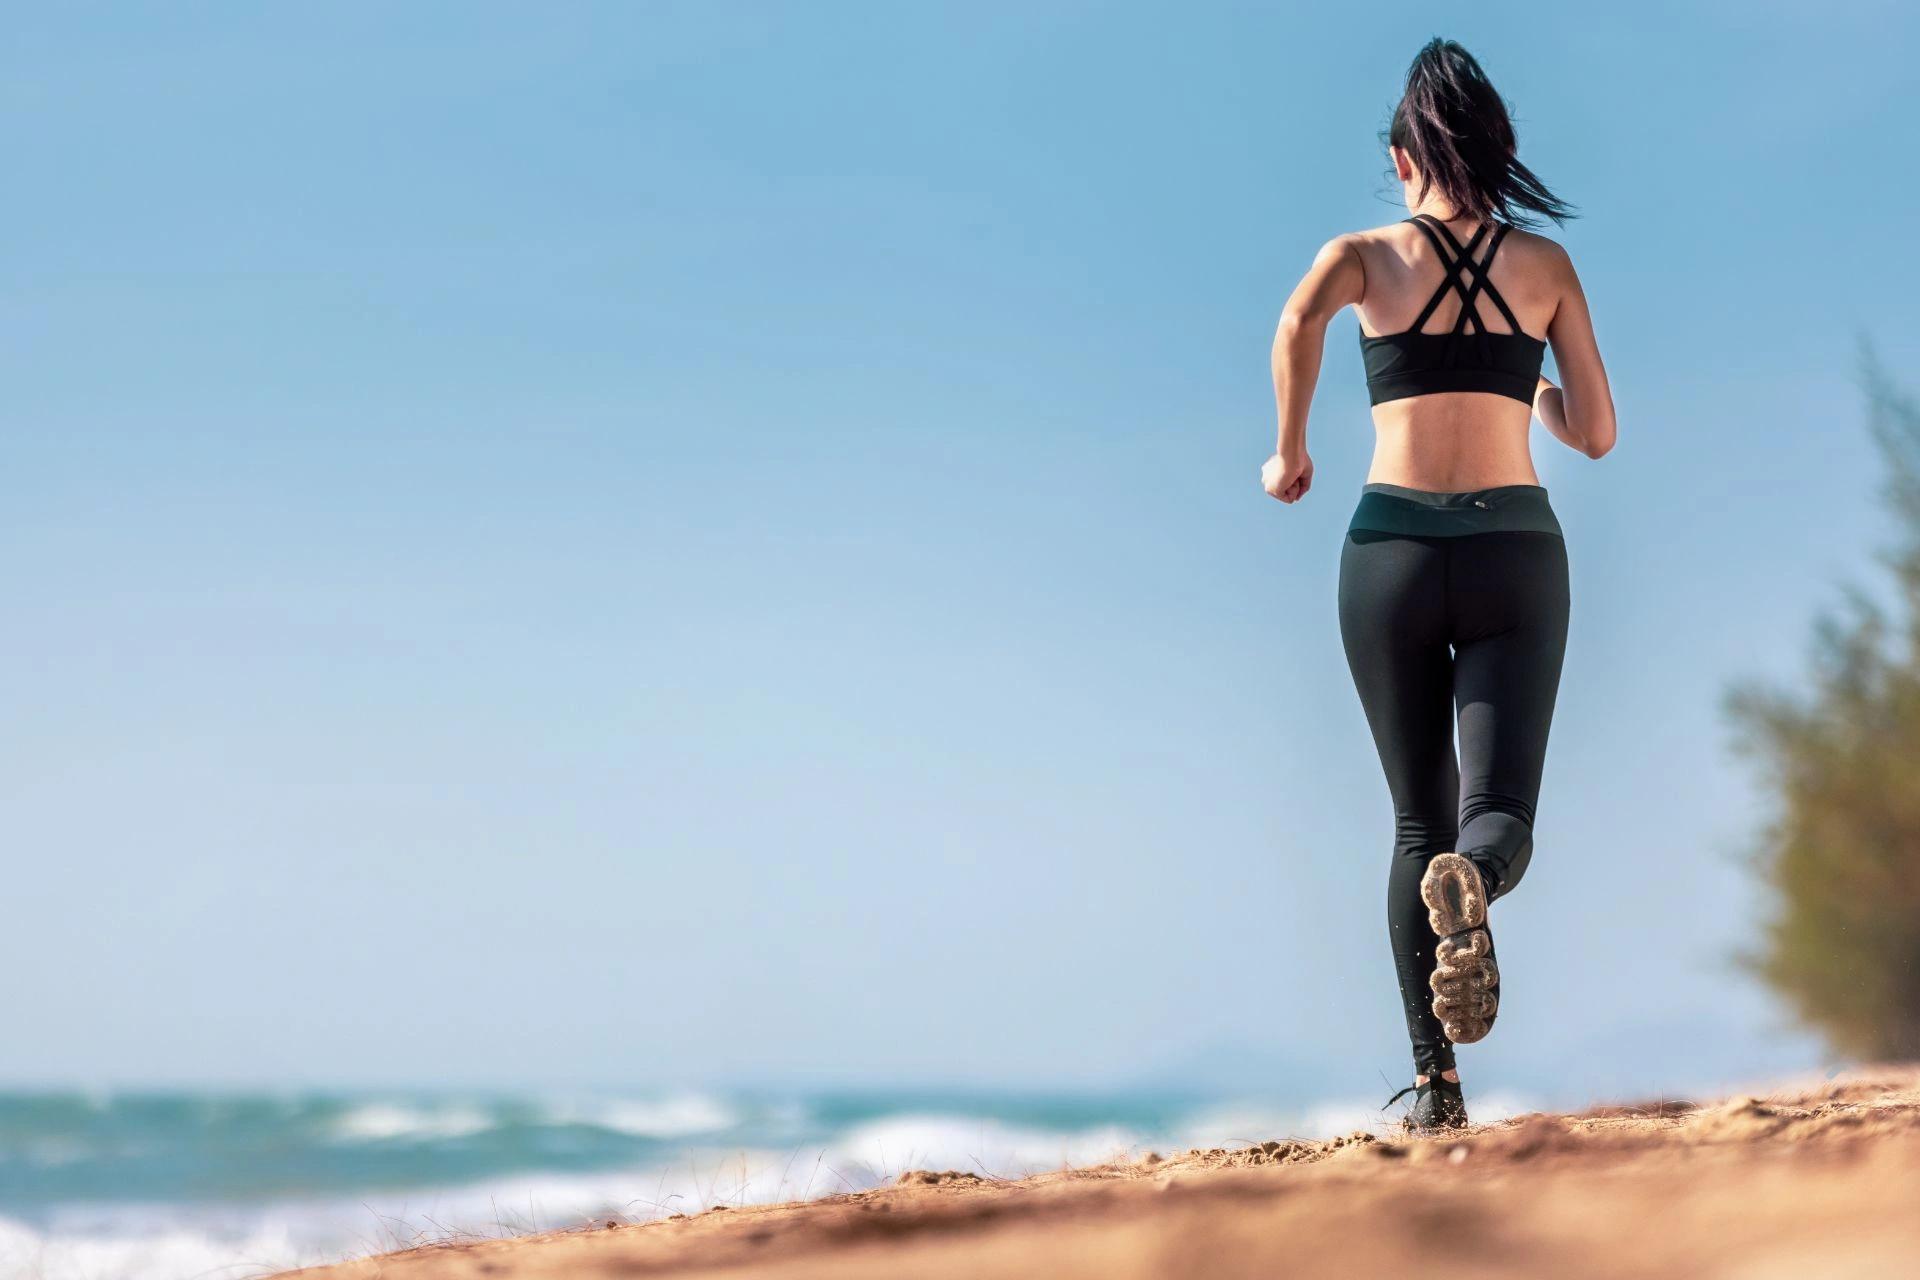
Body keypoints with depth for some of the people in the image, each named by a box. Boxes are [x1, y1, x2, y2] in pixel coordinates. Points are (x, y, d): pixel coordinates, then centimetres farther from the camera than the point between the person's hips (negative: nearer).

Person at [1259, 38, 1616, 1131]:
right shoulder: (1545, 264, 10)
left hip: (1392, 549, 0)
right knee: (1499, 815, -4)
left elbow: (1300, 322, -17)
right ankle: (1471, 882, -43)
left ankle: (1435, 1083, 3)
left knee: (1419, 820, 11)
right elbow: (1598, 435, 11)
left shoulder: (1367, 253, 6)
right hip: (1516, 547, 0)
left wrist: (1290, 452, -4)